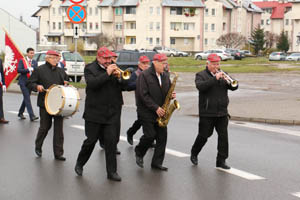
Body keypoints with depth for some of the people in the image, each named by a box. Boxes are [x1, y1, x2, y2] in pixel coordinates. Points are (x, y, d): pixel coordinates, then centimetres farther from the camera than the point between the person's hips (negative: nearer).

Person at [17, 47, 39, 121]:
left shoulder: (34, 62, 12)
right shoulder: (22, 61, -1)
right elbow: (19, 70, -14)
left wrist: (32, 69, -16)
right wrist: (28, 69, -18)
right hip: (23, 82, -5)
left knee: (26, 98, 14)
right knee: (27, 99, -11)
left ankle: (20, 113, 30)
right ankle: (32, 116, -17)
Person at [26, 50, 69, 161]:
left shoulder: (61, 71, 14)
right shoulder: (40, 70, 1)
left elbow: (67, 84, 25)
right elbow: (29, 83, 2)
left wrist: (66, 84, 2)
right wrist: (37, 86, -17)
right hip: (45, 104, -3)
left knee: (59, 128, 0)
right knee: (45, 127, 5)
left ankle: (58, 153, 6)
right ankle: (38, 147, 31)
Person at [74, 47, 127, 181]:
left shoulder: (114, 68, 11)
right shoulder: (90, 69, -1)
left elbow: (124, 85, 6)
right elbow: (92, 83, -19)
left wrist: (119, 77, -13)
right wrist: (107, 74, -21)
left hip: (112, 113, 3)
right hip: (95, 112, -3)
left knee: (112, 141, -1)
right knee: (91, 140, 6)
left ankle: (112, 172, 6)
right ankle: (79, 164, 28)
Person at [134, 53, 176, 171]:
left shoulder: (165, 76, 10)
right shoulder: (145, 75, -10)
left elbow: (167, 91, 21)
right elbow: (143, 95, -16)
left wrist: (171, 95, -4)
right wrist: (156, 108, -18)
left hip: (160, 112, 6)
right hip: (147, 112, -6)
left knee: (162, 137, 1)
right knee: (150, 135, -9)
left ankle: (157, 163, 10)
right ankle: (139, 153, 20)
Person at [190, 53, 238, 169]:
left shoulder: (223, 74, 13)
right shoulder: (201, 75, -1)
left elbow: (234, 87, 3)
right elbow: (200, 86, -22)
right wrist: (215, 78, -27)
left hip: (222, 112, 4)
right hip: (207, 113, -4)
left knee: (223, 136, -1)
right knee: (204, 135, 5)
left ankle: (221, 160, 7)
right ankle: (194, 154, 28)